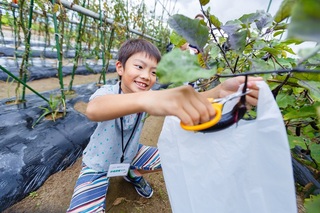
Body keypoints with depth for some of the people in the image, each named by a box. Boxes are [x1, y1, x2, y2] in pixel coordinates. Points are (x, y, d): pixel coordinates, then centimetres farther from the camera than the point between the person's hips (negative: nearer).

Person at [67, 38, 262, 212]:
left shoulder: (149, 95, -17)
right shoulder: (107, 92, -27)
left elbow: (186, 99, -33)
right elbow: (93, 110, -52)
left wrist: (220, 92, -53)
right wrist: (145, 99, -71)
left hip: (129, 154, 4)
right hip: (98, 165, -3)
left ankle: (133, 174, 19)